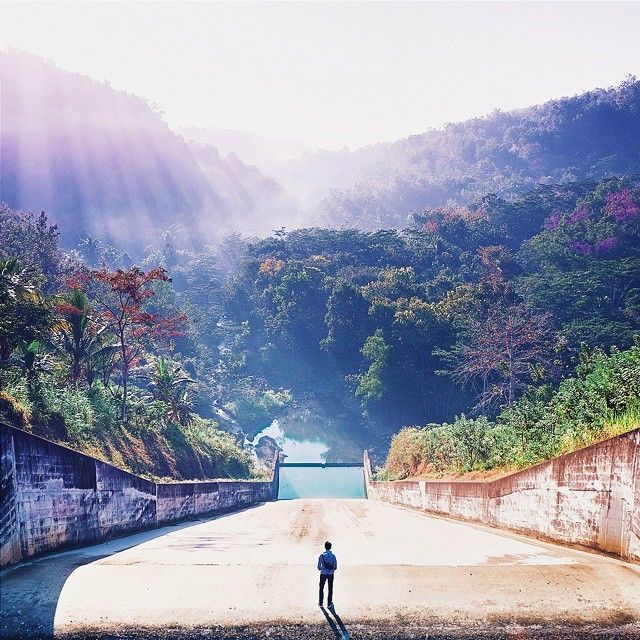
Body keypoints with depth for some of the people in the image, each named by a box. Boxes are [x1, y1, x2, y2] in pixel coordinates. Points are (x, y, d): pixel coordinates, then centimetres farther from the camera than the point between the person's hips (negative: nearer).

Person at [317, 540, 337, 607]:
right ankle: (329, 603, 16)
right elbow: (335, 567, -4)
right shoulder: (333, 556, -9)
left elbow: (319, 567, -7)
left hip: (323, 574, 0)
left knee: (321, 588, 15)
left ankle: (320, 603, 18)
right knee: (330, 589, 12)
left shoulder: (322, 555, -10)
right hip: (330, 574, 0)